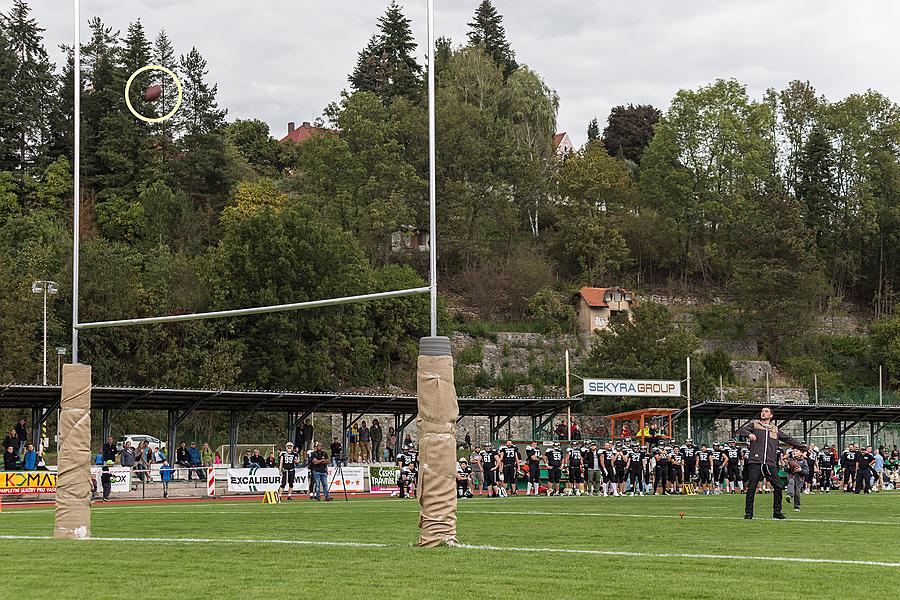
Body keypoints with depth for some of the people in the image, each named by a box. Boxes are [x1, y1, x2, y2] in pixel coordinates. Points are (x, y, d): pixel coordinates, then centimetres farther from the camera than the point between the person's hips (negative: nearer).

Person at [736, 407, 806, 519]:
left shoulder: (775, 429, 21)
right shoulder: (754, 424, 12)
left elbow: (789, 439, 29)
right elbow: (741, 430, -2)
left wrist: (804, 447, 30)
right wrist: (749, 434, -23)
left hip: (770, 464, 3)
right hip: (756, 463, -3)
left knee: (778, 487, -2)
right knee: (751, 488, -6)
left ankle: (777, 512, 10)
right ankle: (748, 513, 3)